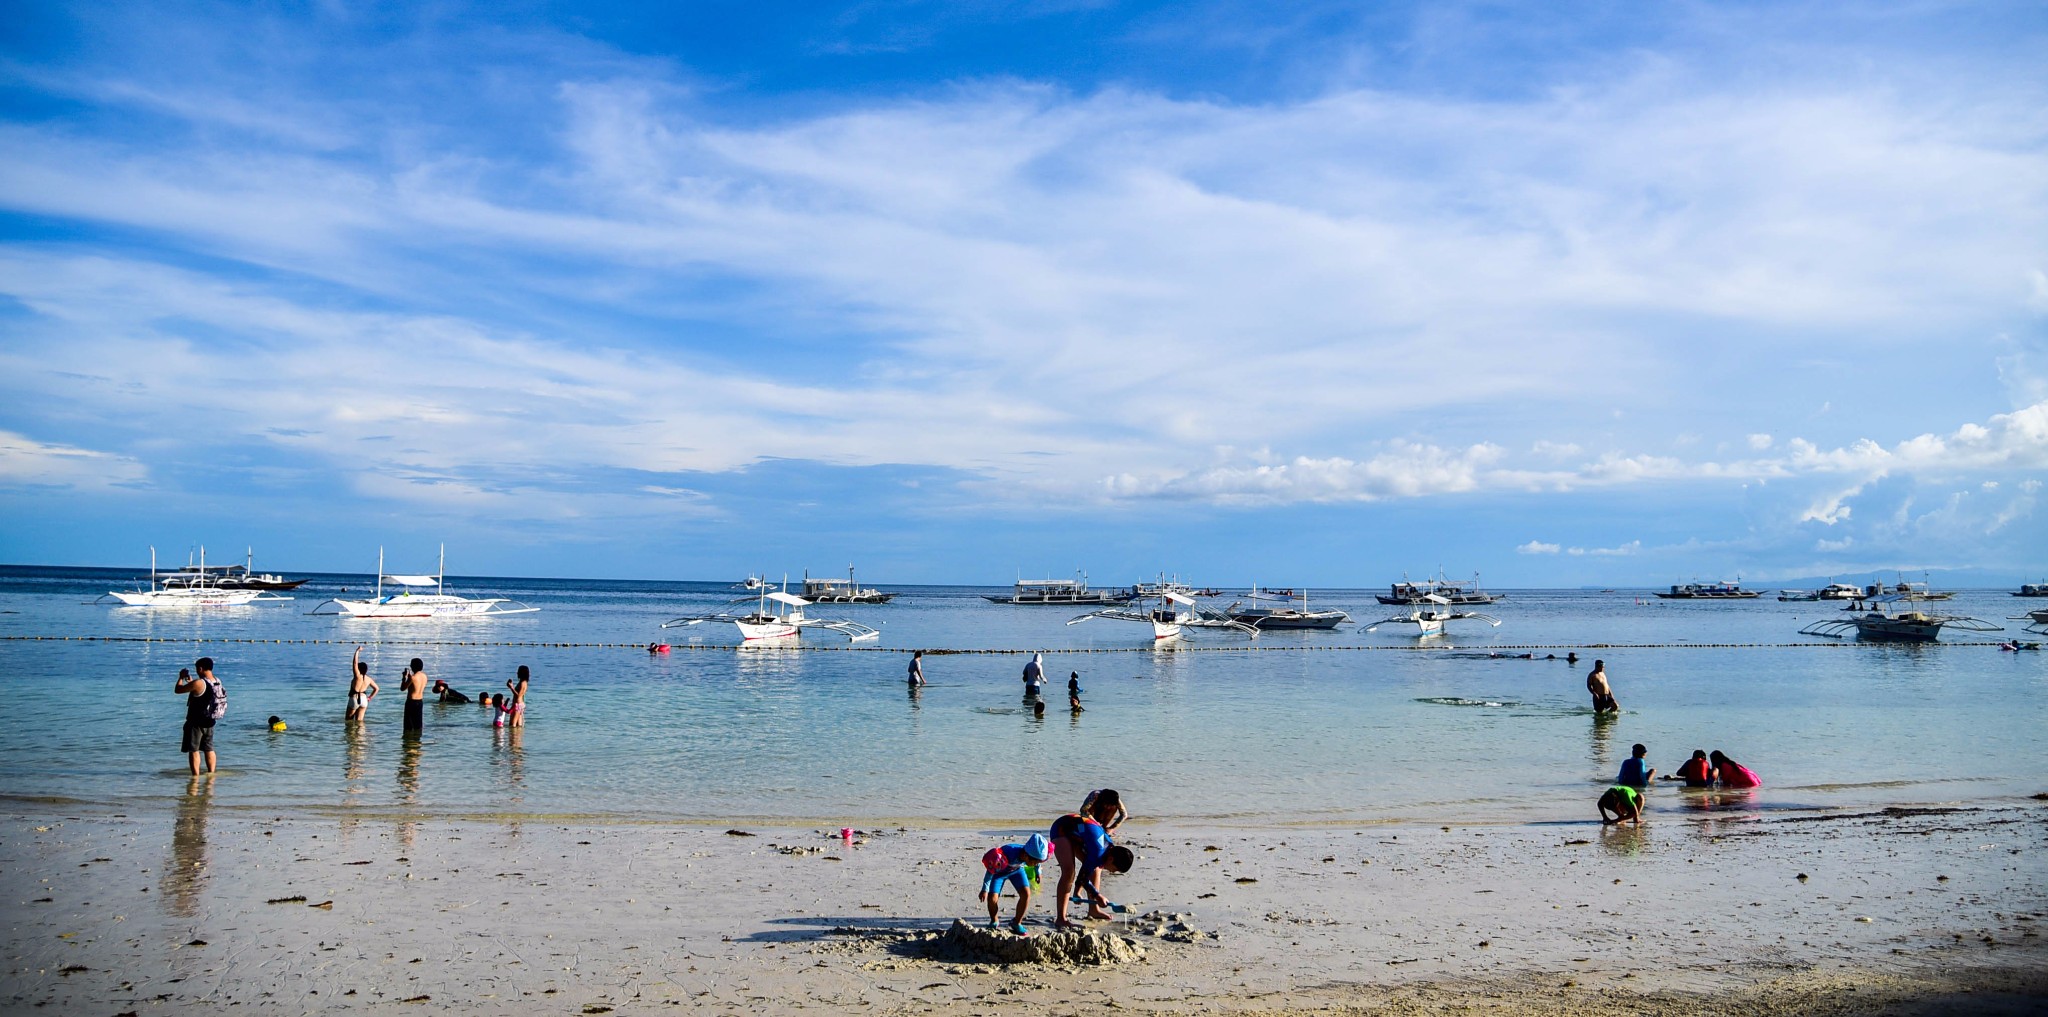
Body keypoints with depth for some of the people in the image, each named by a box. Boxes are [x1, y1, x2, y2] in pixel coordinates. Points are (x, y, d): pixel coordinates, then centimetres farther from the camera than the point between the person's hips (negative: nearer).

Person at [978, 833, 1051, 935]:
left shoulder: (1033, 854, -31)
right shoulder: (1008, 856, -45)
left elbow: (1036, 862, -1)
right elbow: (990, 871, -28)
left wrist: (1037, 872, 15)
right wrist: (985, 889, -20)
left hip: (1017, 869, 4)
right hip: (999, 870, -3)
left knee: (1026, 893, -17)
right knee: (992, 897, -18)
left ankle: (1017, 923, 4)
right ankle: (994, 921, 13)